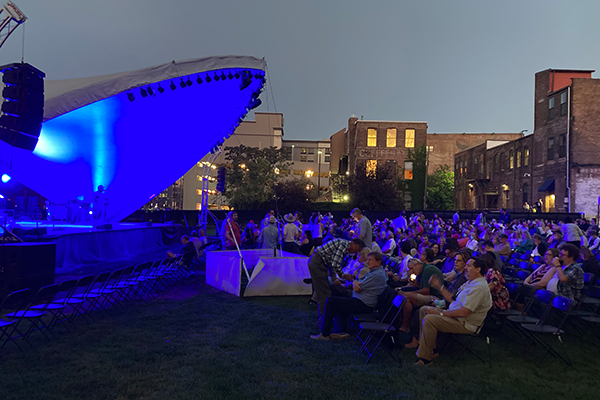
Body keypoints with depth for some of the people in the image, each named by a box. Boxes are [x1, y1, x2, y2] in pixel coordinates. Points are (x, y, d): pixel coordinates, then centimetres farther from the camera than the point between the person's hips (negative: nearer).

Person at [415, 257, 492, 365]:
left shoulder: (479, 287, -22)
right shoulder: (470, 282, 13)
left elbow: (463, 312, -26)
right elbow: (453, 300, 16)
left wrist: (440, 313, -19)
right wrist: (439, 287, 15)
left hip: (465, 324, -11)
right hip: (455, 315, 11)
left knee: (429, 319, -27)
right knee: (423, 310, 10)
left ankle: (425, 357, -18)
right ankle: (425, 343, 10)